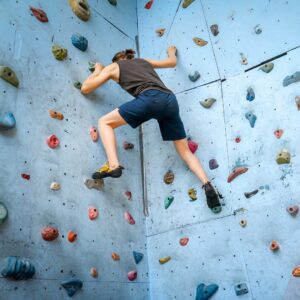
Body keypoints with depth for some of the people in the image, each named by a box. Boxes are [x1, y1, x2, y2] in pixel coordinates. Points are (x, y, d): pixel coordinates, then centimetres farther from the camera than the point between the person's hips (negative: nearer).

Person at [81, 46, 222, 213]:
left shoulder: (113, 66, 25)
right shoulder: (143, 61, 36)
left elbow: (85, 88, 28)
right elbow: (173, 62, 47)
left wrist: (97, 71, 47)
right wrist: (172, 51, 69)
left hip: (150, 98, -5)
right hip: (170, 99, 5)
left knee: (105, 122, 8)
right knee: (185, 151, 13)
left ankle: (113, 165, -12)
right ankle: (207, 184, -7)